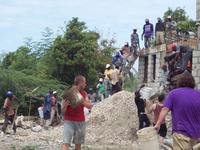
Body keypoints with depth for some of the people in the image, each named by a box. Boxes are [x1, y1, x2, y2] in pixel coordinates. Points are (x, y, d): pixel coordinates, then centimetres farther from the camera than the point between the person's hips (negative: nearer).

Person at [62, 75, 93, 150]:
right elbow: (63, 110, -4)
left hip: (81, 122, 5)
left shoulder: (84, 93, 8)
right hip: (69, 121, -4)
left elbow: (90, 106, -1)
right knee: (66, 143, -13)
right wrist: (66, 104, -26)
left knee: (78, 144, 9)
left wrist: (82, 101, -17)